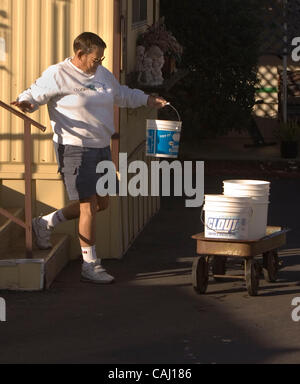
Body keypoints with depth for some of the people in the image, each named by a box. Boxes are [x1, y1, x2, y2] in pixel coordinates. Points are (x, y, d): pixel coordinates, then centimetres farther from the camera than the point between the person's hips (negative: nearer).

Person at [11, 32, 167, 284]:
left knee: (101, 203, 15)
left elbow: (121, 94, 30)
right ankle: (90, 266, 2)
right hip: (75, 150, -9)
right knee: (89, 206, -8)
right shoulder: (57, 75, -10)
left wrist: (148, 100, 28)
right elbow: (34, 94, -6)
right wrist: (25, 103, -27)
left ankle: (46, 224, 30)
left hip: (101, 148, 9)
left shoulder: (102, 74, 13)